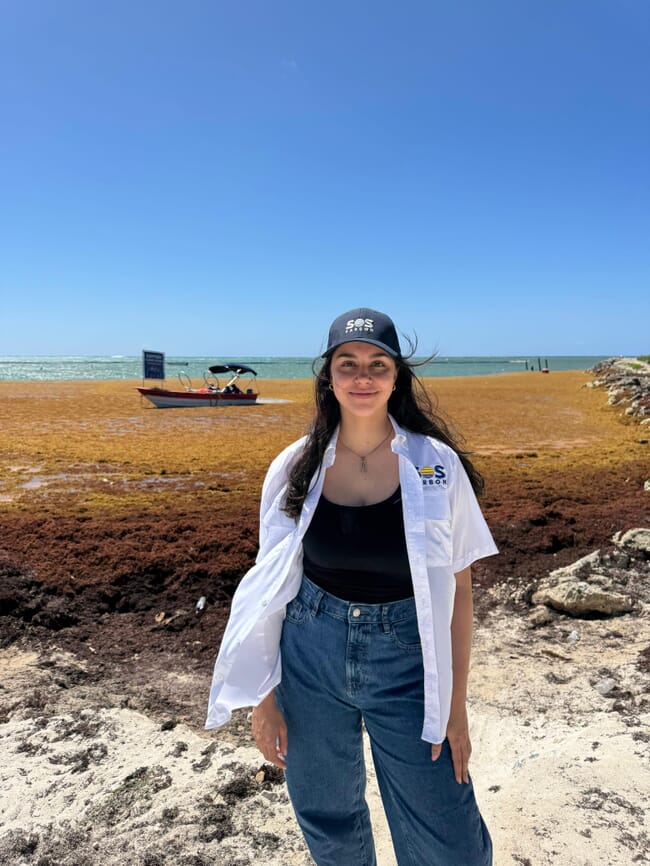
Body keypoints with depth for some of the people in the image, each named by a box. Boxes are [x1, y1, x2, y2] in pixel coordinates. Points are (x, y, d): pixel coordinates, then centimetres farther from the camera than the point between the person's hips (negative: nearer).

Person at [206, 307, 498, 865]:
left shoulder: (436, 464, -10)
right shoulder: (296, 467, -6)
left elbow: (458, 590, -4)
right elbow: (270, 585, 1)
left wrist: (455, 706, -3)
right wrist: (264, 698, 2)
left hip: (407, 659, -1)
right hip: (310, 656, 2)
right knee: (327, 819, 21)